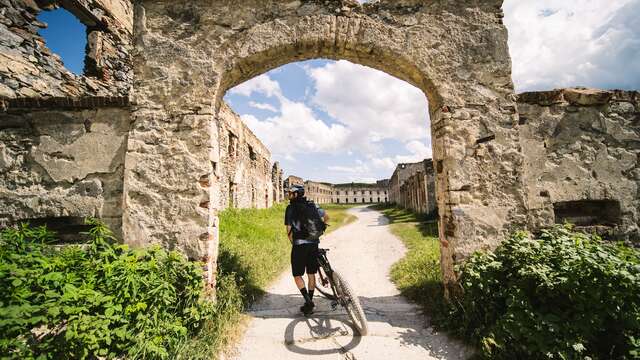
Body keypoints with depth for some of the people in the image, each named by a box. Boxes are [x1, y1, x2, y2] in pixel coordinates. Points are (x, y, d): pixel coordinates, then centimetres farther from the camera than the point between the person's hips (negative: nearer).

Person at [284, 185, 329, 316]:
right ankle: (310, 304, 21)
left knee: (297, 275, 7)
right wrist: (321, 229, 30)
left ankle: (308, 301, -5)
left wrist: (294, 244, 6)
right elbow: (326, 217, 16)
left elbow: (289, 230, -5)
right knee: (311, 274, 12)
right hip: (314, 244, 5)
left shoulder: (290, 208, -3)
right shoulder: (312, 205, 9)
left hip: (299, 245, -5)